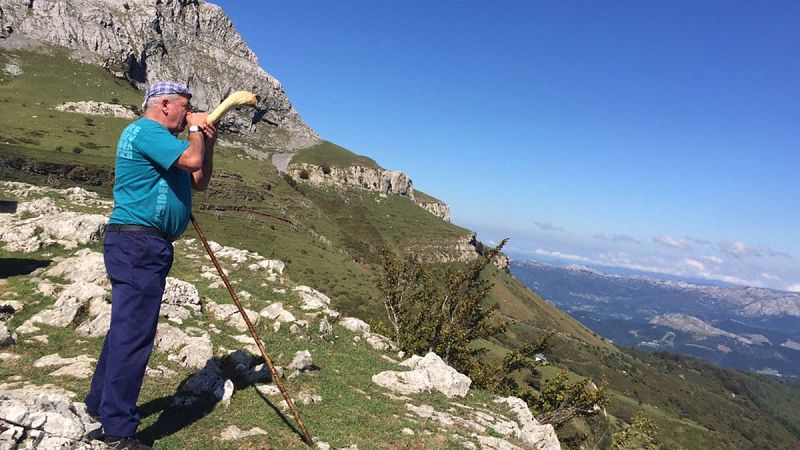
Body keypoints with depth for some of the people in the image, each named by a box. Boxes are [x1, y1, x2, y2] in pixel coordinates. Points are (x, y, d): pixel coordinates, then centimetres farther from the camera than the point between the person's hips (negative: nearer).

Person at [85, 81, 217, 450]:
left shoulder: (160, 140, 23)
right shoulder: (145, 130, -9)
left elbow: (199, 181, 20)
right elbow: (192, 159, -23)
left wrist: (208, 140, 10)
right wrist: (197, 129, -3)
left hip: (143, 246, 11)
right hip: (138, 243, -11)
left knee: (126, 327, 18)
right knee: (134, 332, -8)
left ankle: (100, 403, 32)